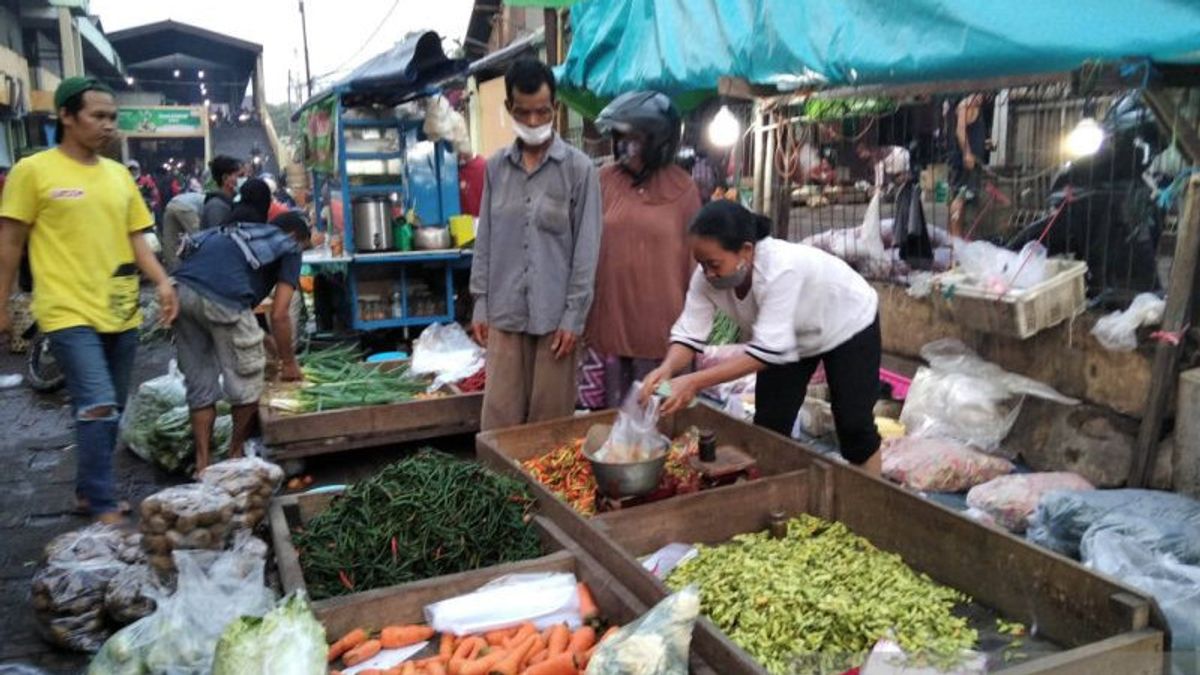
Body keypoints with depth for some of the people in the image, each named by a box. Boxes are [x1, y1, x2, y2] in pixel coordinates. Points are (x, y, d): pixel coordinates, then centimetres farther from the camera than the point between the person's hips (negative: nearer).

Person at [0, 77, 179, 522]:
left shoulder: (119, 174, 11)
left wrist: (162, 282, -2)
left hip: (122, 313, 6)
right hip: (70, 313, -6)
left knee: (110, 412, 13)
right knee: (98, 408, -14)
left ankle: (88, 493, 30)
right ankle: (104, 510, -3)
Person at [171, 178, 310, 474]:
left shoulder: (239, 232, 35)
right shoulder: (288, 247, 16)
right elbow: (279, 316, 8)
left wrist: (266, 349, 47)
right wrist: (289, 362, 20)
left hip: (181, 289, 8)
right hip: (220, 297, -7)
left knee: (200, 384, 18)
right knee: (247, 379, 12)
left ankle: (203, 463, 23)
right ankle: (236, 452, 28)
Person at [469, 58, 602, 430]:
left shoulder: (579, 168, -4)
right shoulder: (496, 167, 7)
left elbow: (586, 248, -5)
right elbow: (484, 240, 11)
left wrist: (573, 315, -9)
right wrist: (480, 303, 7)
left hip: (555, 314, -3)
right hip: (505, 312, 3)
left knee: (550, 419, 7)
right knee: (499, 418, 6)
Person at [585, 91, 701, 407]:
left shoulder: (682, 188, -3)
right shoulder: (605, 179, 0)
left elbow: (694, 253, 1)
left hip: (657, 315, -1)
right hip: (610, 310, 2)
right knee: (614, 403, 13)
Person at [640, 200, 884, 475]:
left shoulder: (781, 269, -44)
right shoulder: (707, 276, -26)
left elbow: (767, 350, -46)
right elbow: (689, 332, -23)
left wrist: (695, 382, -51)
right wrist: (667, 368, -45)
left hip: (848, 326, -5)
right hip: (789, 337, 5)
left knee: (853, 423, 0)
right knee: (768, 425, 2)